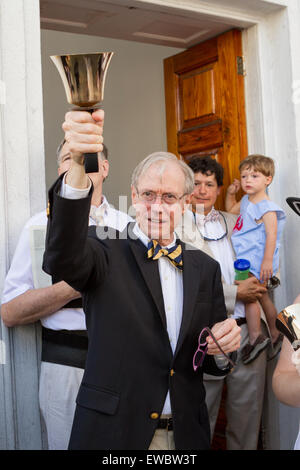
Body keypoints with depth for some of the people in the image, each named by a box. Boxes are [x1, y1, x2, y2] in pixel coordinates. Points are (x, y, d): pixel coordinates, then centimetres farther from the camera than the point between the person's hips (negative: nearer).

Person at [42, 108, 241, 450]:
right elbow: (63, 257, -30)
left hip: (185, 434, 4)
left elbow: (214, 366, 10)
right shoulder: (107, 253, -6)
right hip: (112, 433, -3)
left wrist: (224, 347, -14)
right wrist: (78, 165, -44)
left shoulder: (206, 268, 5)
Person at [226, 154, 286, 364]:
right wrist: (231, 193, 15)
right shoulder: (246, 201, 12)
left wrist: (267, 261, -29)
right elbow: (231, 210, 32)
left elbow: (271, 235, -23)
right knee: (262, 296, 16)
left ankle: (256, 337, -9)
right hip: (247, 260, 9)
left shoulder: (267, 208, -16)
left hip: (257, 262, -9)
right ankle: (275, 334, 27)